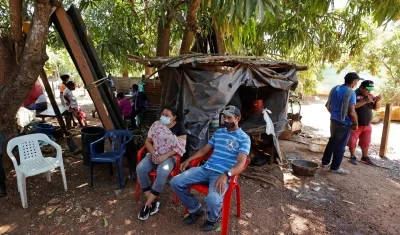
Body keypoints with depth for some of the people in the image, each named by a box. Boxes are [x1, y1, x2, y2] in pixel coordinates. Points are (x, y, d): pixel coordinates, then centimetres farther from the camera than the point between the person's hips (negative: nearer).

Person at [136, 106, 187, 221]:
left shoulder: (179, 127, -3)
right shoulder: (156, 124, 6)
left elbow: (180, 147, -10)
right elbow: (148, 141, 8)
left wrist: (165, 156, -19)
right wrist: (153, 153, -11)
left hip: (169, 157, -3)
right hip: (154, 154, 4)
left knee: (162, 172, -34)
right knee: (140, 168, -25)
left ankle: (147, 204, -19)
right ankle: (153, 201, -14)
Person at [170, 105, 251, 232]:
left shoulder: (244, 138, -3)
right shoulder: (219, 132, 17)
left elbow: (241, 163, -14)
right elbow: (204, 149, 23)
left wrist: (226, 175, -32)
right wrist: (189, 160, 10)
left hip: (222, 174, -6)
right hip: (206, 168, 6)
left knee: (213, 199, -34)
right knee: (176, 182, -8)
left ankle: (212, 219, 6)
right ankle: (195, 209, 15)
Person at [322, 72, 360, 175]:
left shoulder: (335, 88, 5)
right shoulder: (350, 93, -18)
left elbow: (328, 105, 15)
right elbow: (351, 112, -24)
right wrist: (356, 124, -10)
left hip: (333, 120, 7)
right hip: (344, 123, -7)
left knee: (332, 142, 21)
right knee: (340, 146, 5)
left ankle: (325, 162, 29)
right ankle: (335, 167, 16)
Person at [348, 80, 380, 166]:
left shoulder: (370, 96, 8)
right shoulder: (354, 94, -12)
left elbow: (376, 108, 12)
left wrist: (377, 101, -7)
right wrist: (365, 101, -29)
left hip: (367, 125, 6)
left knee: (366, 142, 15)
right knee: (352, 141, 3)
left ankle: (365, 157, 30)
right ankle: (353, 157, 19)